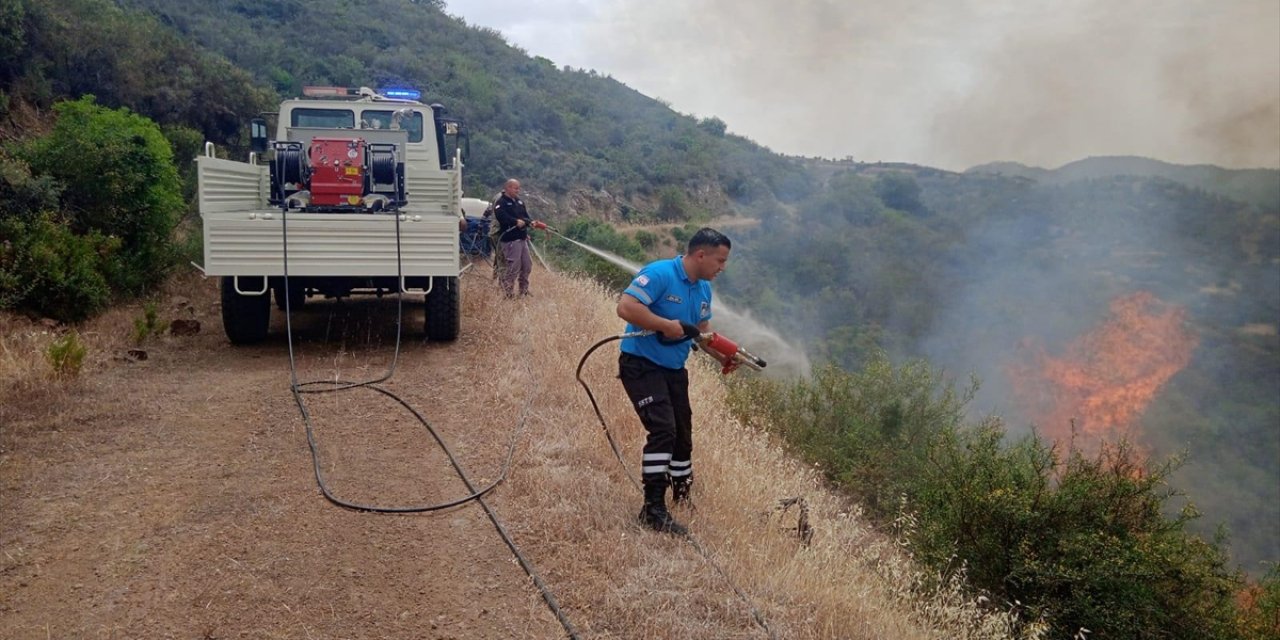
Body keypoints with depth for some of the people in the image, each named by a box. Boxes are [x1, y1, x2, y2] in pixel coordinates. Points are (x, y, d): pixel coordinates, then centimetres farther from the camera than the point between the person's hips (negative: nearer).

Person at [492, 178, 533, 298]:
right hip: (510, 240, -8)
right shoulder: (501, 202, -8)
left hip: (522, 238, 8)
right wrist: (516, 222, -31)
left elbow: (526, 216, 13)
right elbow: (502, 216, -24)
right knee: (513, 267, -9)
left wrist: (531, 222, -9)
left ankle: (524, 291, 26)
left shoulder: (520, 202, 17)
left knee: (527, 265, 13)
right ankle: (507, 293, 0)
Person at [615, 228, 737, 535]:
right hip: (641, 364, -9)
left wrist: (724, 357, 4)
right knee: (663, 429, -21)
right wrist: (667, 325, -28)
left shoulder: (704, 289, 7)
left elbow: (702, 331, 18)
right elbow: (626, 306, -29)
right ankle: (653, 509, -15)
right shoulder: (659, 274, -20)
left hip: (674, 369, 9)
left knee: (682, 433, 17)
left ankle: (683, 497, 38)